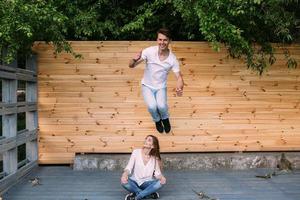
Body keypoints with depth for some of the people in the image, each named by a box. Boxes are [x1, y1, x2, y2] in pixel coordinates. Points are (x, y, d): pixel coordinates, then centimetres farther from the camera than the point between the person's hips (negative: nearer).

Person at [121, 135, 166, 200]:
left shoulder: (155, 157, -4)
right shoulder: (136, 152, -7)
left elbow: (157, 172, -6)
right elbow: (129, 167, -12)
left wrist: (161, 177, -30)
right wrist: (125, 174, -34)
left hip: (147, 183, 1)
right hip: (134, 182, 0)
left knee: (161, 182, -28)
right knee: (124, 181, -32)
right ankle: (149, 194, -16)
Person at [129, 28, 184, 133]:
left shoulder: (172, 59, -14)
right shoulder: (149, 51, -18)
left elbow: (179, 77, -11)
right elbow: (131, 65, -17)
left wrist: (179, 87, -34)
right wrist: (134, 59, -42)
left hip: (161, 87, 0)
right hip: (147, 86, 0)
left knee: (161, 106, -26)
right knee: (152, 106, -24)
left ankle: (165, 118, 13)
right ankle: (157, 120, 13)